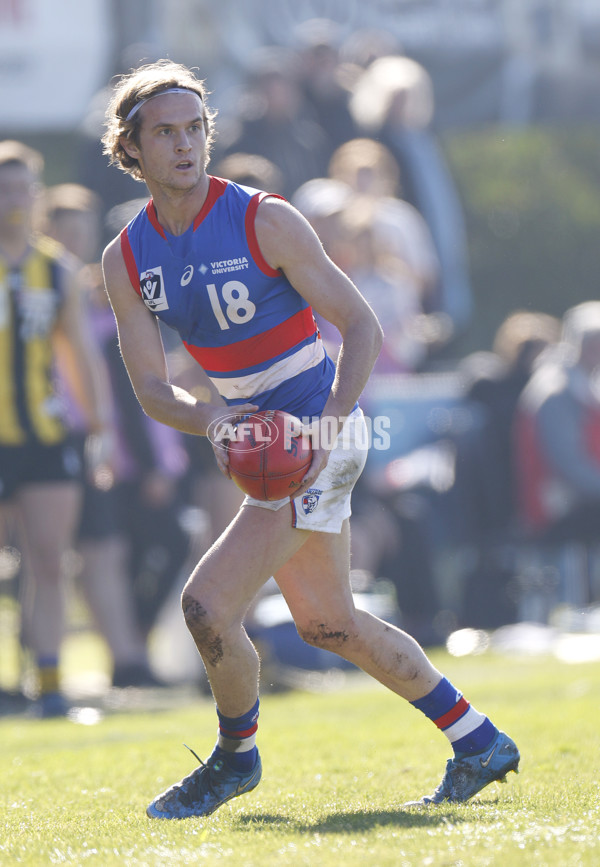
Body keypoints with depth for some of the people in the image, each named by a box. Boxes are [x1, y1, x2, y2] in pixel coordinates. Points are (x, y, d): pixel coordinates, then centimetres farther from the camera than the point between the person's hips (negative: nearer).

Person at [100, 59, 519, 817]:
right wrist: (211, 421, -20)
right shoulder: (126, 260, 0)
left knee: (208, 603, -15)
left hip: (318, 433, -7)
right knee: (330, 625, 17)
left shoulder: (264, 221, -16)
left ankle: (235, 756, 11)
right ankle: (479, 746, 30)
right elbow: (151, 387, 1)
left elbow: (362, 328, -13)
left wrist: (326, 427, -27)